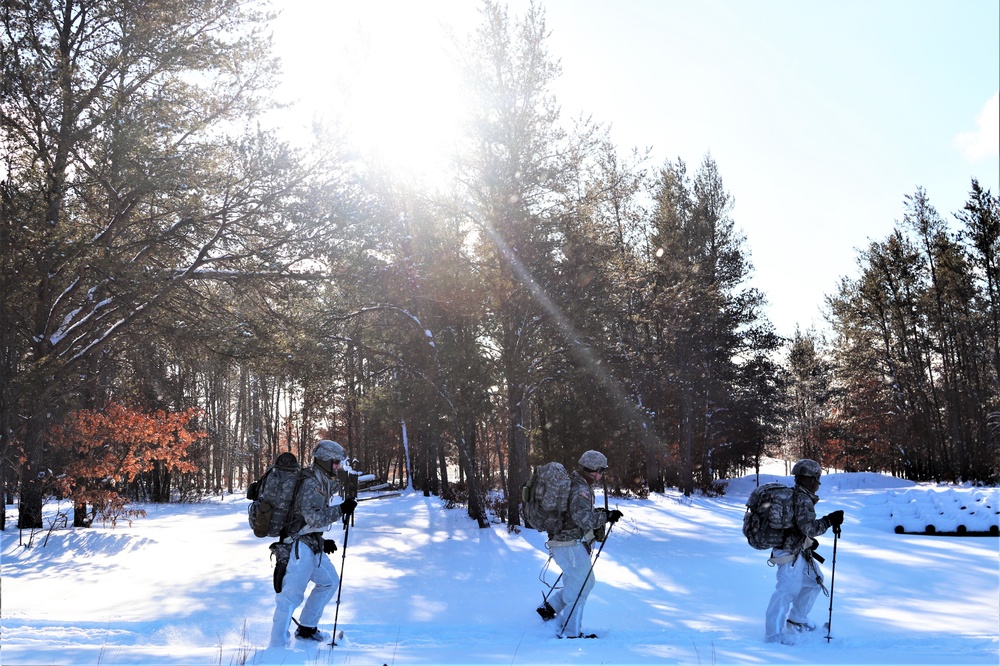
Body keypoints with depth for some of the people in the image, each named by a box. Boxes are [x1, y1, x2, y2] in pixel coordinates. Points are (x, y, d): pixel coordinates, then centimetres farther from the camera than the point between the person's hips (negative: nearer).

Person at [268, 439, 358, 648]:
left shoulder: (322, 482, 15)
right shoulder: (310, 484, -16)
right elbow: (314, 518, -24)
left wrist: (322, 541, 17)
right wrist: (341, 510, -22)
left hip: (312, 546, 11)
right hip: (300, 546, -11)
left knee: (329, 581, 21)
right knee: (291, 595, -12)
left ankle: (306, 628, 30)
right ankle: (277, 646, -10)